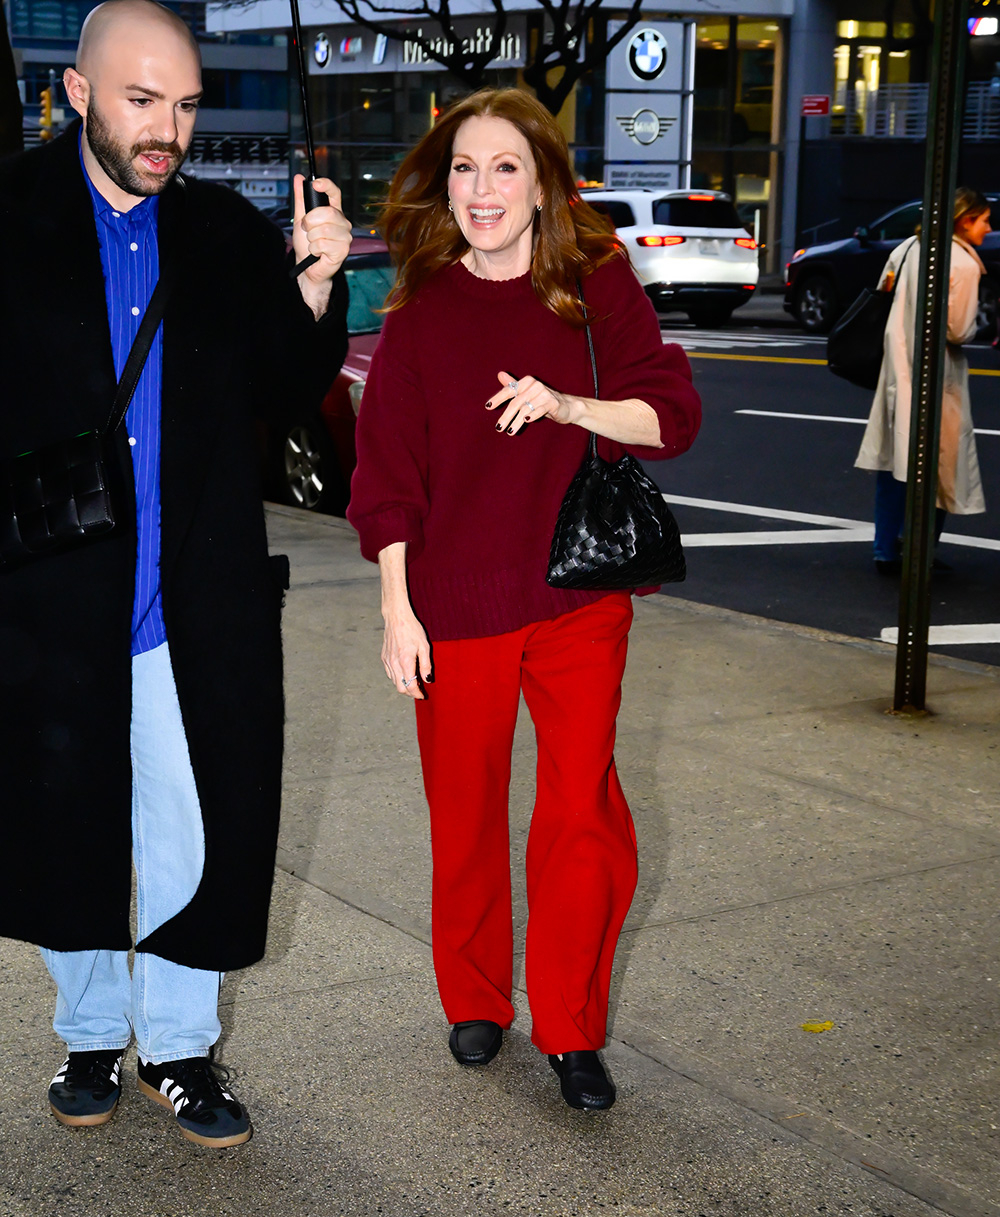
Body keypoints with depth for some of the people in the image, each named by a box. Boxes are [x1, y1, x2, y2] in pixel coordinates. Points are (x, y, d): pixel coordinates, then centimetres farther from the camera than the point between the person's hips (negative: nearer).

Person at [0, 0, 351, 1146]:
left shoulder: (227, 232, 5)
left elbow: (283, 389, 7)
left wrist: (313, 287, -7)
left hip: (195, 609, 1)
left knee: (195, 837, 4)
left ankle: (179, 1046, 25)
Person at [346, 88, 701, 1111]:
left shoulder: (597, 286, 0)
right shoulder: (421, 313, -1)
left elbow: (673, 418, -3)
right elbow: (388, 472, 1)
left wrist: (567, 404, -20)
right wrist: (397, 607, -3)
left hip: (579, 599, 0)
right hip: (457, 603, 0)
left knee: (584, 816, -2)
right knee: (465, 815, 10)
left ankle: (570, 1026, 15)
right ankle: (474, 1000, 31)